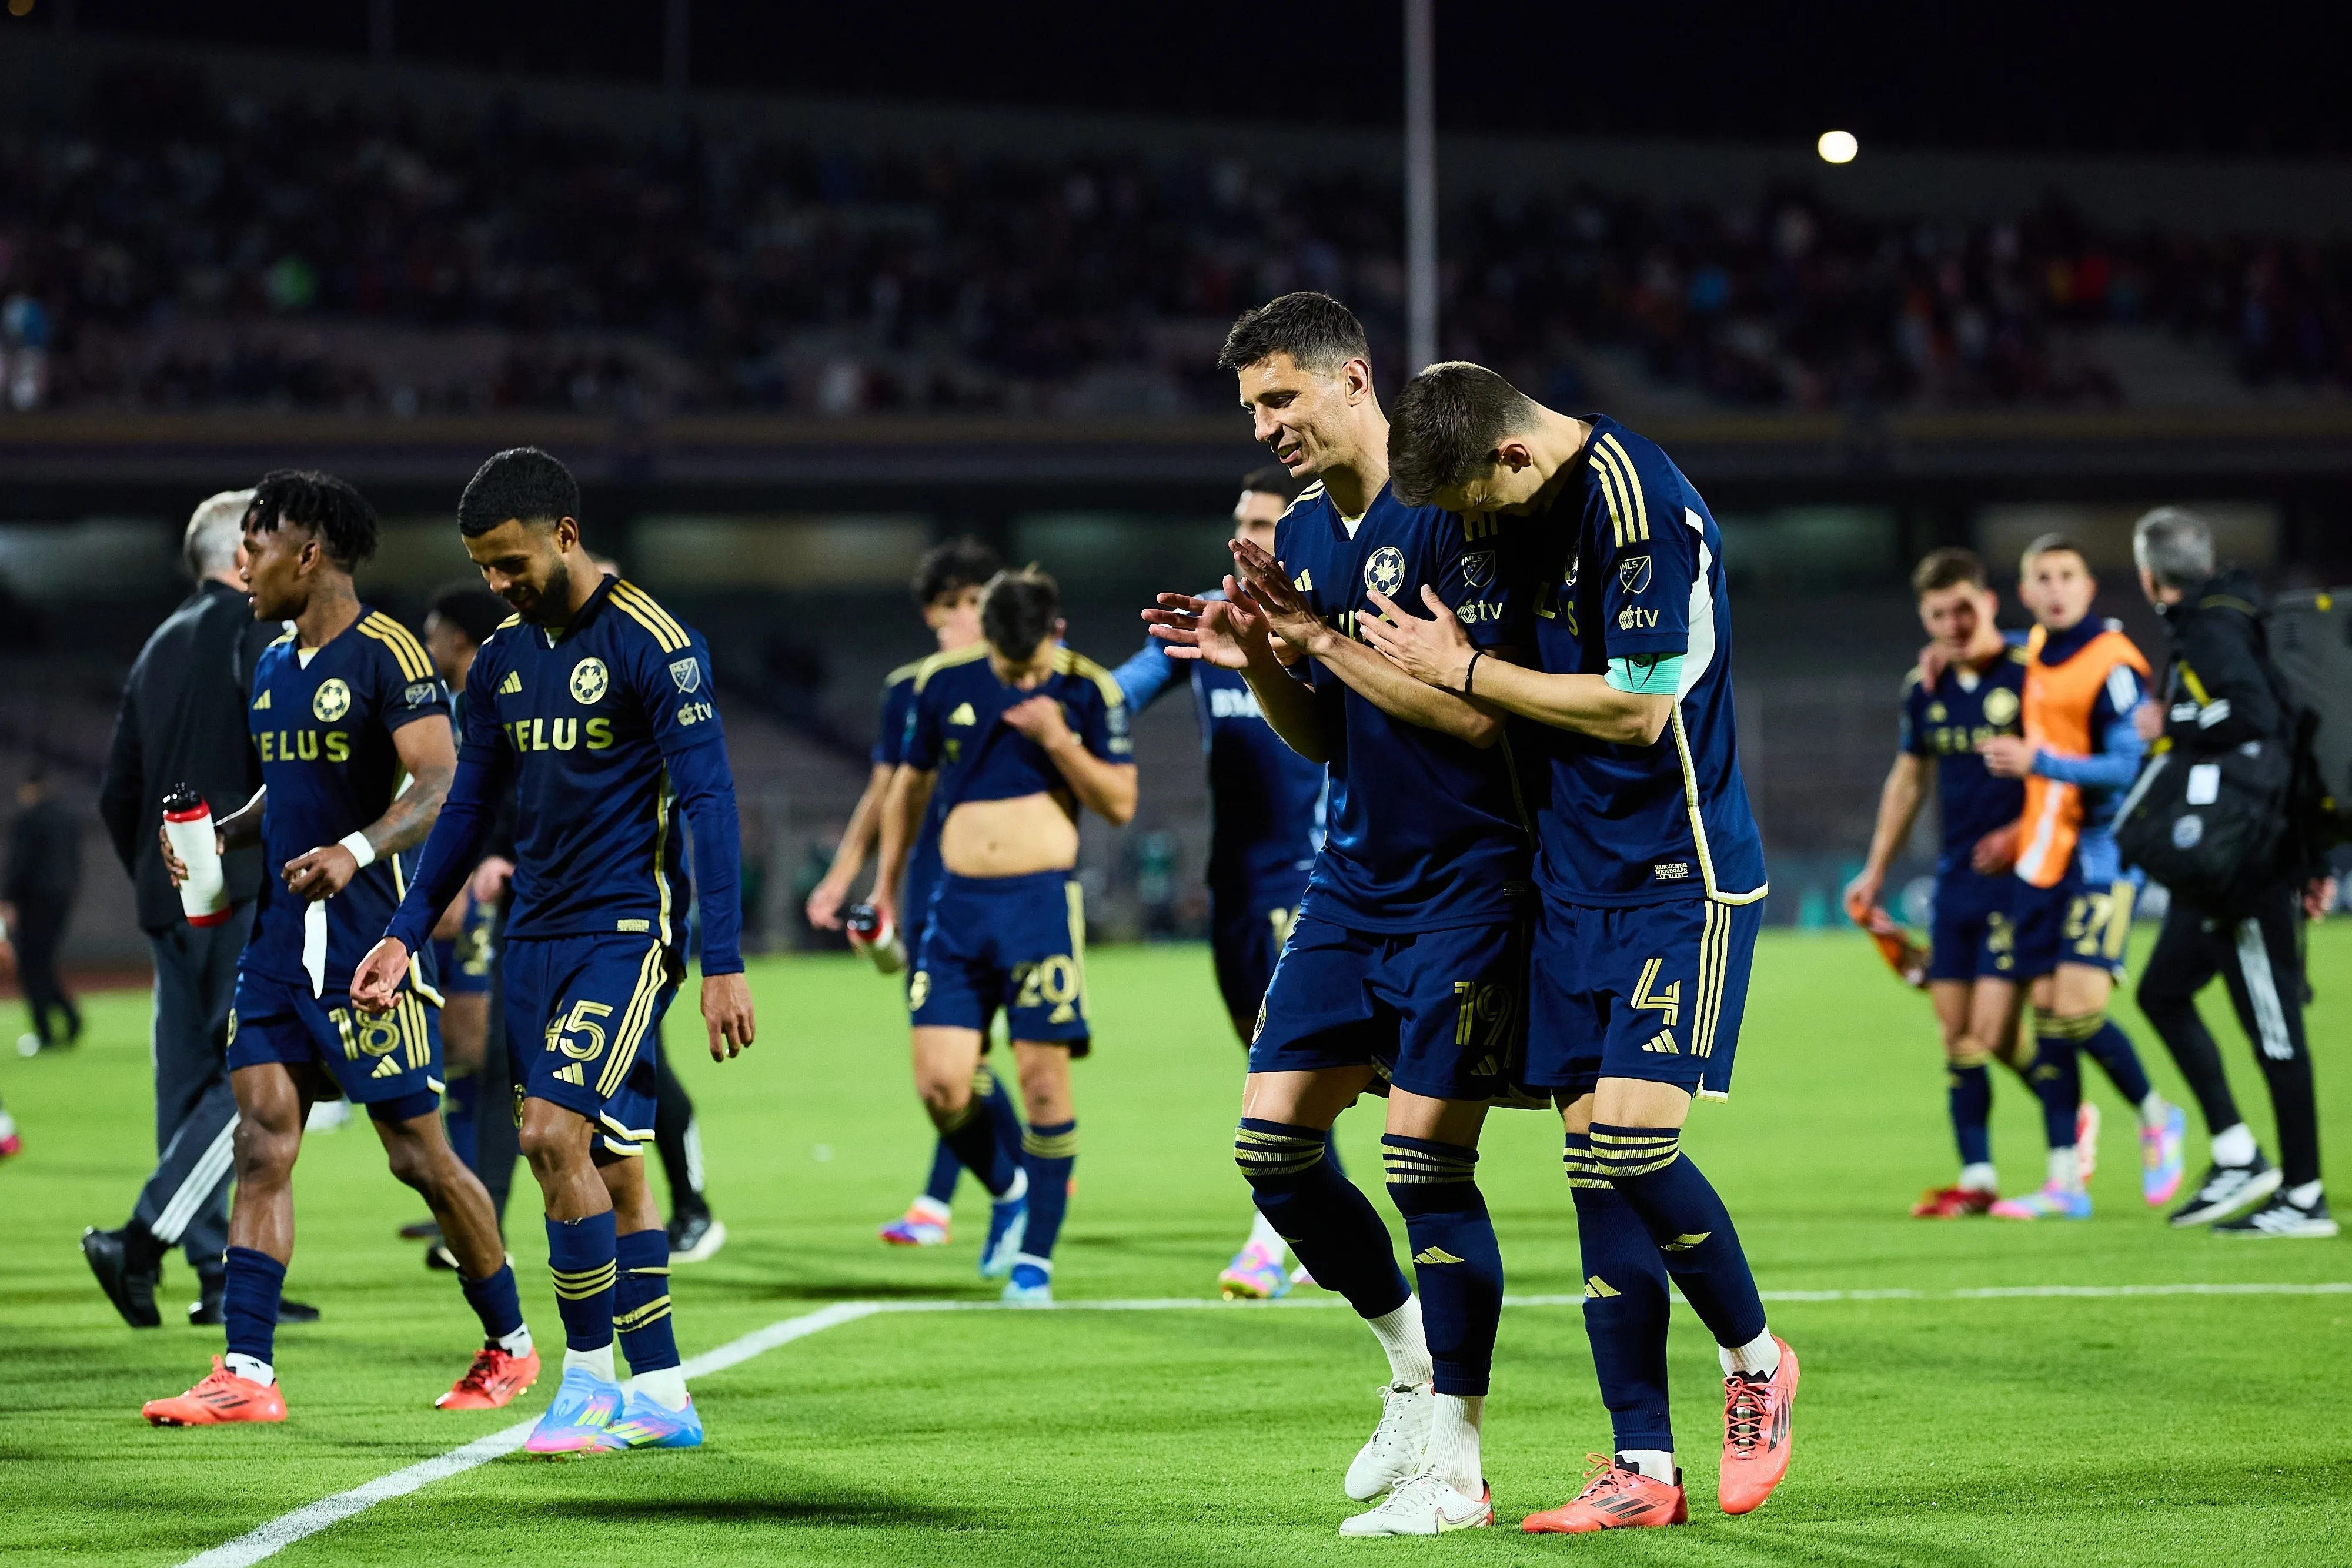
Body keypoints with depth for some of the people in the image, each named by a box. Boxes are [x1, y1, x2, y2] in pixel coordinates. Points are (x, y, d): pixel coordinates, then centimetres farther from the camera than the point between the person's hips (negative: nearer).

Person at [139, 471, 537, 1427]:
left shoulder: (384, 655, -11)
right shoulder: (274, 666, 15)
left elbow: (442, 784, -19)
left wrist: (357, 850, -34)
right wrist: (219, 837, 8)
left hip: (366, 935, -8)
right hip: (280, 935, 8)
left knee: (417, 1152, -1)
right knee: (262, 1145, -2)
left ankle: (509, 1344, 17)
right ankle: (246, 1374, -5)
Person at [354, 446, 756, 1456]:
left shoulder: (652, 643, -11)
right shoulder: (503, 657, 11)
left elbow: (706, 801, -13)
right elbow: (470, 804, 20)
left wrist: (722, 964, -17)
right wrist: (406, 935, 14)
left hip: (626, 928, -7)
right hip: (534, 936, 7)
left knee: (556, 1135, -16)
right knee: (607, 1162, 7)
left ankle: (588, 1378, -4)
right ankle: (660, 1395, 12)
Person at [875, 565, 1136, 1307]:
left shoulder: (1089, 691, -1)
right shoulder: (944, 682, 4)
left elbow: (1120, 803, -2)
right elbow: (910, 785, 18)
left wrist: (1059, 740, -16)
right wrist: (887, 884, 23)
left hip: (1042, 902, -2)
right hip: (957, 904, 2)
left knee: (1043, 1078, -6)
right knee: (940, 1084, -6)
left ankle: (1035, 1256, 5)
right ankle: (1009, 1189, 22)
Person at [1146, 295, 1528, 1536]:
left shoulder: (1447, 513, -13)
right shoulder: (1300, 535, 12)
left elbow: (1474, 711, -20)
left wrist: (1318, 636, -20)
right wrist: (1255, 658, -2)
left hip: (1462, 887, -8)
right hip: (1353, 878, 8)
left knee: (1426, 1165, -9)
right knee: (1273, 1139, 2)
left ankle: (1452, 1470, 0)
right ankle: (1412, 1356, 23)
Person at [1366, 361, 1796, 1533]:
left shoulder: (1639, 502, -18)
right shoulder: (1534, 505, 9)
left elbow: (1636, 709, -19)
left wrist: (1462, 670, -11)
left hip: (1679, 876, -8)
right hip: (1576, 879, 8)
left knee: (1631, 1137, -16)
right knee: (1594, 1159, 2)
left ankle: (1756, 1361, 11)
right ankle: (1642, 1469, 5)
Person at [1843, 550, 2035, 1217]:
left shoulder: (2031, 675, -11)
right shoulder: (1925, 688, 9)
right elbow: (1908, 778, 22)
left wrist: (2024, 834, -20)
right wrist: (1875, 872, 22)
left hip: (2016, 879, -6)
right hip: (1954, 879, 6)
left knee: (1993, 1034, -11)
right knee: (1954, 1031, 4)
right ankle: (1977, 1178, 11)